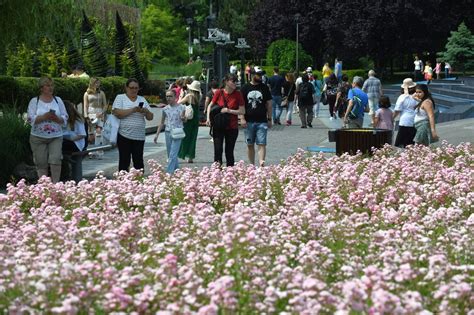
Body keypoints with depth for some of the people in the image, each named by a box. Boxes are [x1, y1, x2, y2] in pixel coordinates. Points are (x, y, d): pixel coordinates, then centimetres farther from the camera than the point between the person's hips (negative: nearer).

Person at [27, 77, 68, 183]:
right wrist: (44, 117, -20)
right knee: (41, 163, 1)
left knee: (55, 160, -14)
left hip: (56, 137, 1)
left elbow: (65, 118, 7)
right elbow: (31, 119, -6)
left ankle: (55, 183, -4)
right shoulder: (34, 101, 3)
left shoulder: (58, 100, 10)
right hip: (38, 137, -1)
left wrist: (56, 118, -14)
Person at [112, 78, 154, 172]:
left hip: (139, 136, 3)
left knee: (139, 161, 4)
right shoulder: (120, 98, 3)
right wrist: (132, 110, -19)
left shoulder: (142, 100, 14)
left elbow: (150, 117, 13)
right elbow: (117, 113, -13)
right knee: (124, 161, 2)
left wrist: (146, 111, -9)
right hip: (124, 135, -3)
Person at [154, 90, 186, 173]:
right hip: (168, 132, 5)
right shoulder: (165, 109, 6)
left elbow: (184, 120, 9)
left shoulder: (181, 107, -3)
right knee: (170, 155, 10)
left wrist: (182, 118, -15)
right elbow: (162, 123, 14)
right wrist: (157, 134, 10)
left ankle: (169, 173, -15)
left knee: (173, 155, -12)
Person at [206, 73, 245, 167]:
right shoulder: (219, 93, -2)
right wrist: (208, 119, -1)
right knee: (218, 150, -5)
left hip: (232, 128, 0)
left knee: (229, 152, 6)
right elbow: (210, 106, 10)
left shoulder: (237, 94, -4)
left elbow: (242, 111, -4)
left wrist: (229, 111, -13)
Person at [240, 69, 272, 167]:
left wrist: (269, 119, 5)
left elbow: (269, 104, 9)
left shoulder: (265, 88, 7)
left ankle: (261, 163, -14)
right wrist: (242, 118, -4)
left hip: (262, 121, -1)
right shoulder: (245, 88, 5)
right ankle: (252, 165, 16)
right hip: (249, 121, 1)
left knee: (262, 144, -9)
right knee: (250, 145, 7)